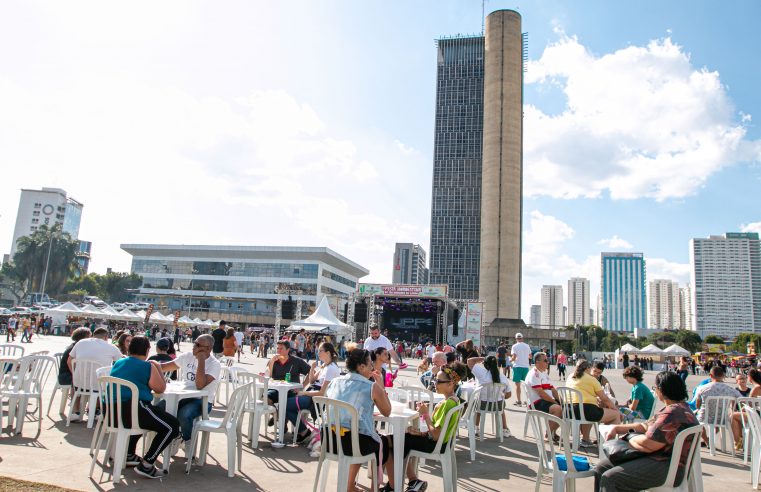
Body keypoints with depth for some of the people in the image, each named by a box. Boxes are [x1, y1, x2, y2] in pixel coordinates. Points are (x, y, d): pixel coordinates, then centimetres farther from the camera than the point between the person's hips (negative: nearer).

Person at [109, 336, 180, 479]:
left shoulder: (118, 363, 16)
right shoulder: (148, 366, -4)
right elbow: (160, 388, 2)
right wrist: (158, 368, 13)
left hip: (112, 412, 8)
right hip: (132, 410, -8)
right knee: (172, 426, 0)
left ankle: (129, 455, 38)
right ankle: (146, 465, -3)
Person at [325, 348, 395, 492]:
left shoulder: (335, 381, 5)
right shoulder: (372, 387, -9)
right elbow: (387, 412, 3)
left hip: (330, 440, 5)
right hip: (358, 442, -5)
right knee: (388, 442, 25)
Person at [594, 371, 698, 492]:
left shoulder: (673, 414, -22)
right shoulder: (675, 408, 16)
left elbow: (647, 444, -25)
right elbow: (645, 426, 20)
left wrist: (629, 438, -5)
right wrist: (617, 428, 11)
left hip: (666, 467, -11)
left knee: (609, 478, -22)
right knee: (601, 467, 5)